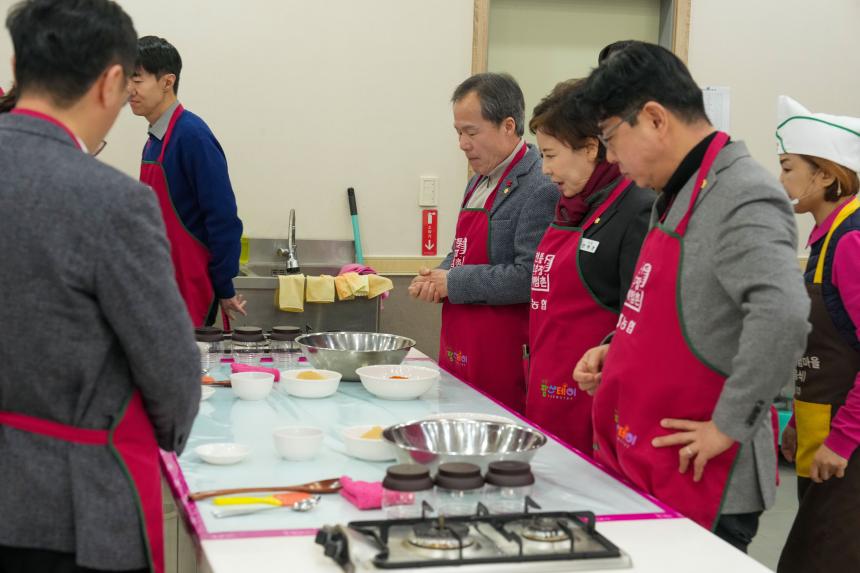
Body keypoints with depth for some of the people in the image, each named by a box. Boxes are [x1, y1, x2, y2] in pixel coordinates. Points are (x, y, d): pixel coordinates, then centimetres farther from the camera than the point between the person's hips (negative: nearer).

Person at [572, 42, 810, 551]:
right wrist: (617, 351, 9)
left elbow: (783, 317, -34)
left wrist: (728, 427, -26)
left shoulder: (742, 197, -19)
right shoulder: (679, 193, 11)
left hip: (698, 482, -9)